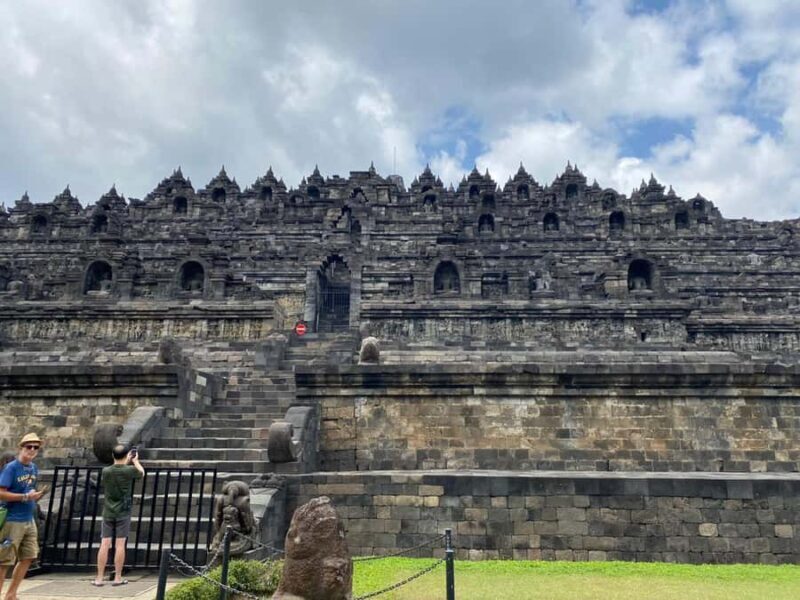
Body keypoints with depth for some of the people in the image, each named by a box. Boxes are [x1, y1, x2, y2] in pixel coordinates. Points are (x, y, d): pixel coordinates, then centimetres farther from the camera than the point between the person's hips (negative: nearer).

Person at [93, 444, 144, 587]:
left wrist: (126, 462, 29)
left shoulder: (106, 471, -2)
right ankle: (118, 578, 5)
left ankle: (99, 578, 9)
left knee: (105, 544, 5)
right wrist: (135, 461, 26)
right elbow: (141, 473, 11)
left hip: (108, 512, 3)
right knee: (120, 544, 1)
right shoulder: (129, 470, -10)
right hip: (123, 512, -3)